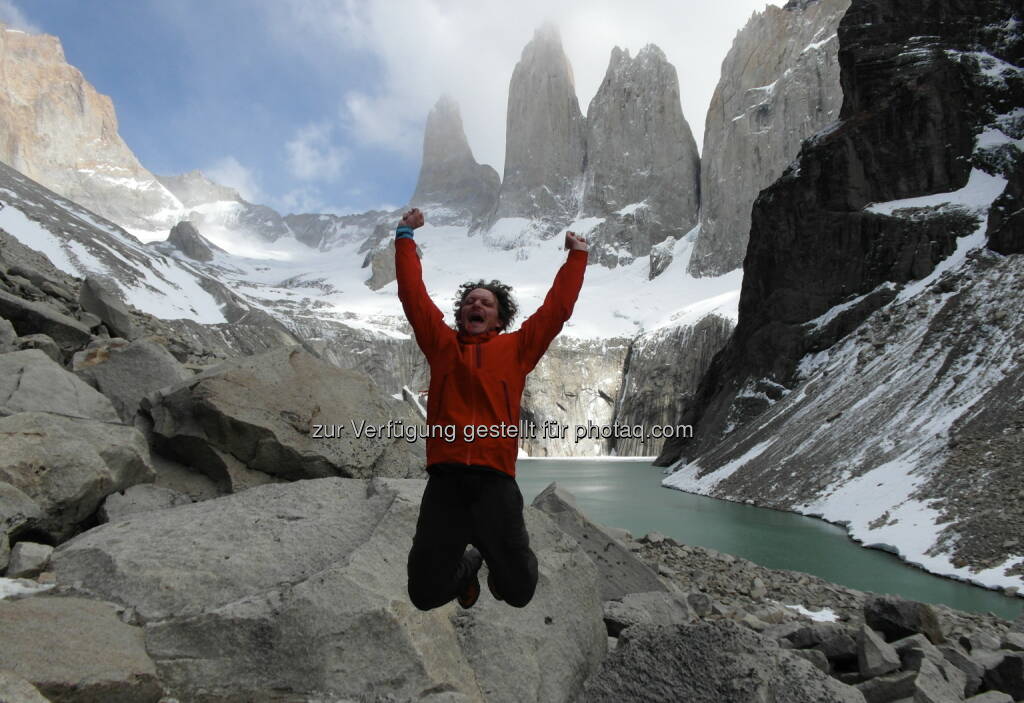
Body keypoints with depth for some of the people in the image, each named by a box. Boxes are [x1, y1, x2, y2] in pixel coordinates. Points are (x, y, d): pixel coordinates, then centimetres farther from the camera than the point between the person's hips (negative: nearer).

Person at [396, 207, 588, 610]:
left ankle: (499, 561, 41)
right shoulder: (441, 344, 14)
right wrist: (405, 237, 15)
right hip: (445, 481, 1)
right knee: (424, 594, 4)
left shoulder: (516, 348, 13)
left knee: (519, 592, 5)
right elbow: (413, 295, 14)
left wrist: (577, 256, 19)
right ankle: (468, 565, 37)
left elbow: (557, 309, 15)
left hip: (495, 482, 0)